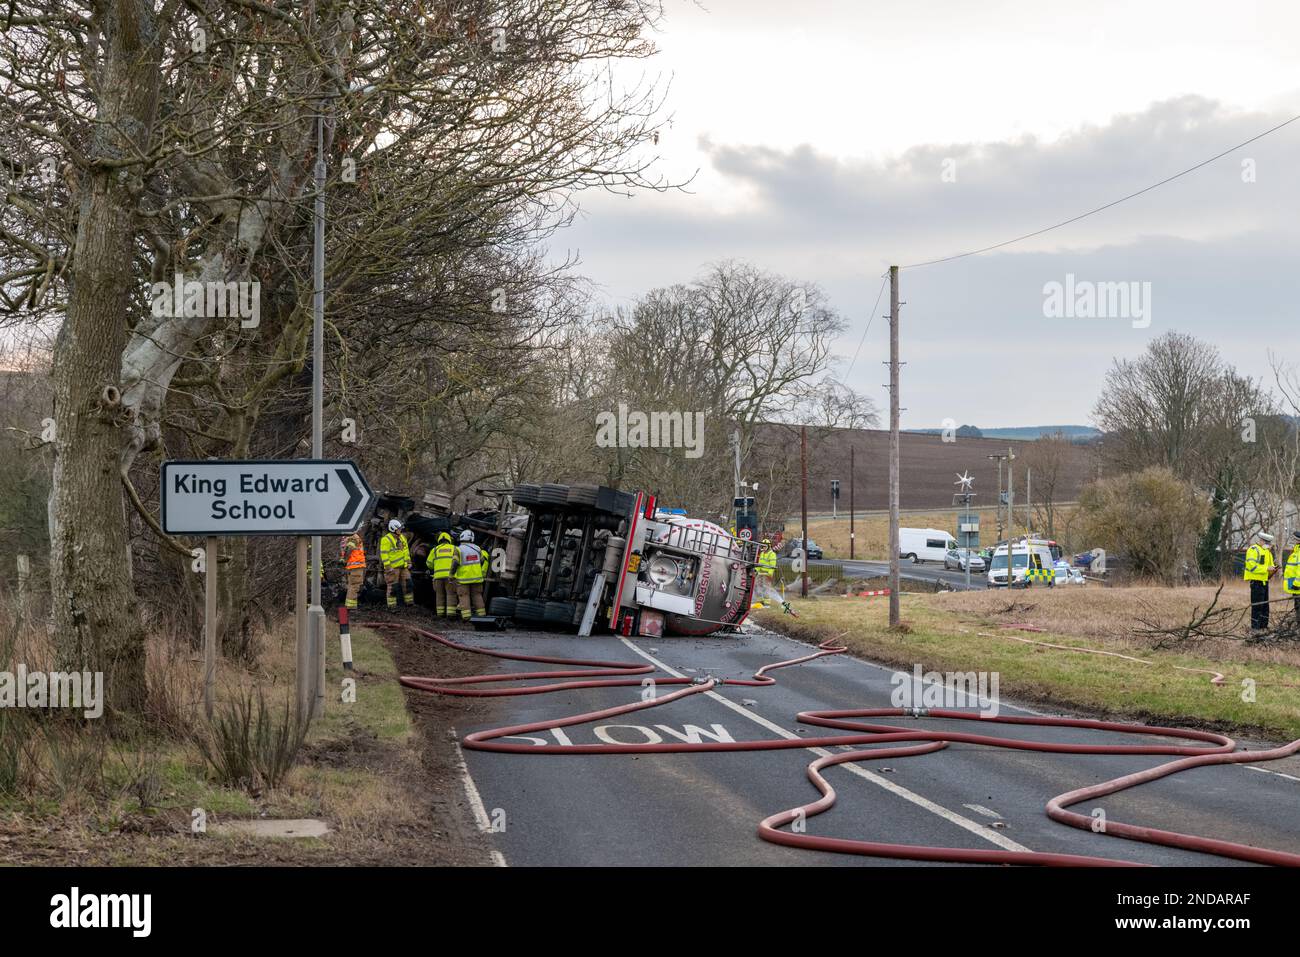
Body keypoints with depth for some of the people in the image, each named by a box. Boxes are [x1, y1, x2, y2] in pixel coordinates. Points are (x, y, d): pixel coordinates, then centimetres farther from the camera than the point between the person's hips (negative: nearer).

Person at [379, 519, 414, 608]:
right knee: (392, 586, -3)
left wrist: (409, 562, 17)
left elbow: (406, 550, 21)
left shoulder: (402, 538, 13)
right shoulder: (386, 540, -11)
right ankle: (392, 604, 1)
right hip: (393, 567, -7)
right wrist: (388, 567, -19)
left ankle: (409, 601, 12)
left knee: (407, 583, 5)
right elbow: (384, 554, -14)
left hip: (403, 566, 7)